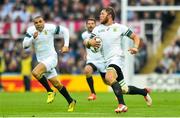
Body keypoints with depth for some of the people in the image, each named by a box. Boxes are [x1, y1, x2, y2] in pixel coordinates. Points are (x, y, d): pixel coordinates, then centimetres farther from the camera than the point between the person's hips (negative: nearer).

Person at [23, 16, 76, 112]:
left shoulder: (50, 28, -14)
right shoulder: (31, 30, -6)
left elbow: (65, 30, -2)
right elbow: (25, 45, -10)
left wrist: (66, 45, -8)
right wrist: (33, 38, -27)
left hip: (51, 58, -5)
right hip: (41, 60, 5)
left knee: (35, 72, -28)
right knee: (56, 83, 10)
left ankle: (50, 91, -10)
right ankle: (71, 102, 25)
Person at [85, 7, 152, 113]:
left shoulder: (119, 27, 3)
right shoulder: (98, 29, 13)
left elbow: (135, 37, 8)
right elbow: (88, 43, 6)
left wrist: (136, 48, -12)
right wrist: (90, 42, -19)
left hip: (117, 57, -6)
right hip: (107, 60, 6)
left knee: (109, 77, -34)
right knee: (124, 90, 10)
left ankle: (122, 105, -39)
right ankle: (144, 92, 35)